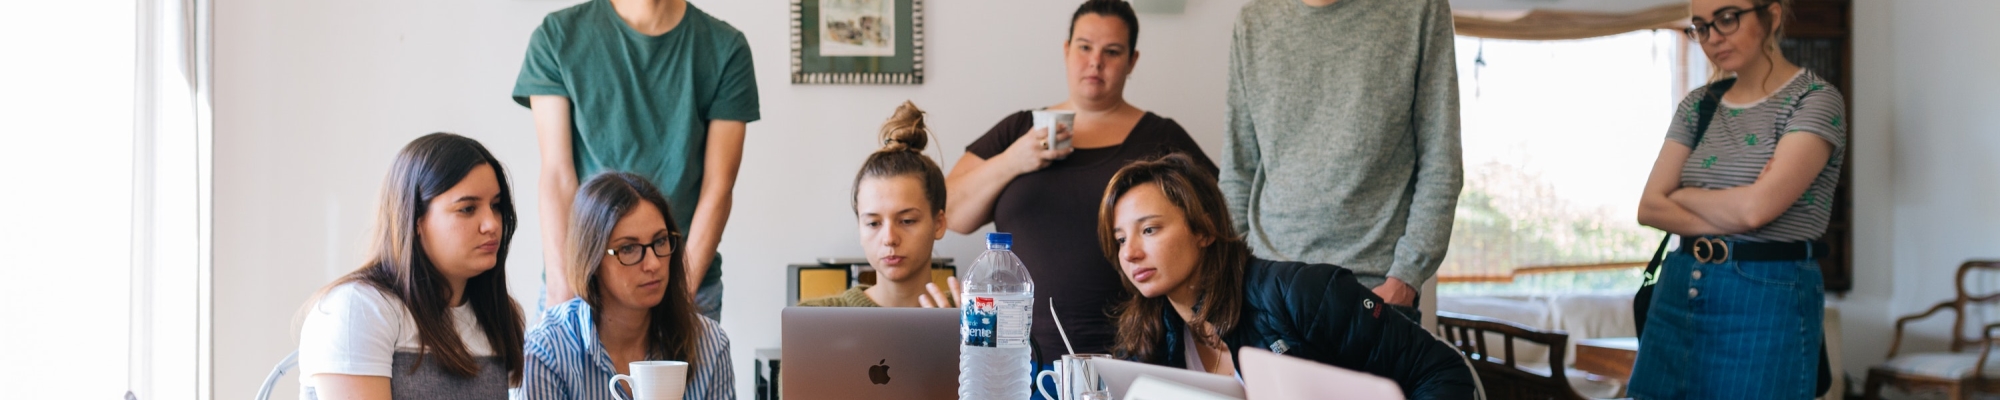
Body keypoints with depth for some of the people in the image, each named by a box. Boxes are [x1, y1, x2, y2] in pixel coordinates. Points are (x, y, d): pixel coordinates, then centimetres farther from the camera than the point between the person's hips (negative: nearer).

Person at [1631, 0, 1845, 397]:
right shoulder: (1697, 104, 11)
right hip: (1678, 292, 5)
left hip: (1767, 304, -5)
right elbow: (1650, 207, 1)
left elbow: (1755, 208, -18)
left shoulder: (1817, 99, -6)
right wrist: (1729, 218, -12)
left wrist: (1681, 194, -1)